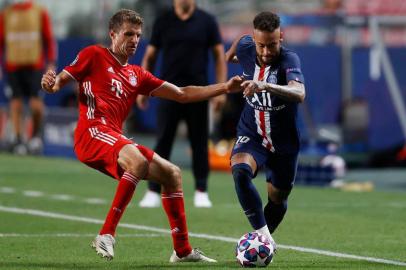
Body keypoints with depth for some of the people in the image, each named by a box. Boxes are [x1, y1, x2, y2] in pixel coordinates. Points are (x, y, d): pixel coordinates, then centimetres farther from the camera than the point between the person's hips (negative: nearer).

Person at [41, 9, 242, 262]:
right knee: (139, 162, -34)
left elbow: (182, 94, 23)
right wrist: (51, 84, -21)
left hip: (116, 141, 8)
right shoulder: (94, 56, 6)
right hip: (92, 132, -8)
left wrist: (225, 88, 15)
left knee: (172, 173, 13)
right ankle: (106, 235, -33)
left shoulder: (137, 75, 23)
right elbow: (60, 81, 5)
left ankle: (183, 250, 19)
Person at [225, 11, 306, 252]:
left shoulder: (289, 60, -27)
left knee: (278, 199, 15)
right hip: (251, 135, 1)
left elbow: (299, 94, -48)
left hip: (284, 143, -1)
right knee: (240, 170, -31)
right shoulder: (246, 48, -13)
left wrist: (266, 86, -64)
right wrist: (231, 53, 37)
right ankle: (264, 236, -32)